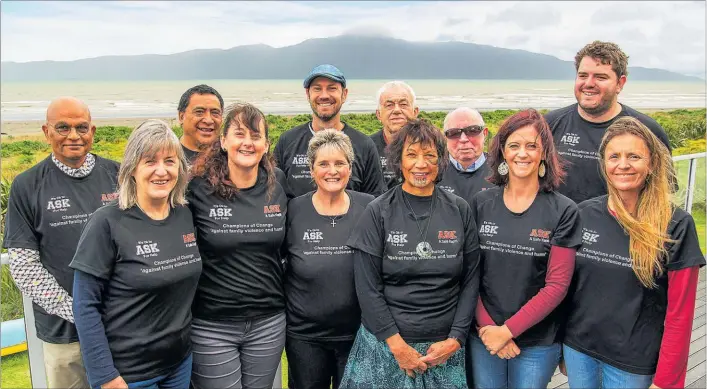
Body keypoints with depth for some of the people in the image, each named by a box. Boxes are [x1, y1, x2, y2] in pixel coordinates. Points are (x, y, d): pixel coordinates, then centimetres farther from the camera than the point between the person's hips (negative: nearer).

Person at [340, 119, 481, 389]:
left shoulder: (459, 211, 0)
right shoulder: (378, 212, -6)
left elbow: (470, 280, 3)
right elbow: (367, 287, -8)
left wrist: (455, 339, -5)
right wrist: (397, 344, -11)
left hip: (444, 346, 2)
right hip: (385, 344, -2)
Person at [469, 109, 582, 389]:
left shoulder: (563, 211, -7)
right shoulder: (481, 204, -2)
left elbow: (557, 285, -10)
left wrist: (508, 330, -13)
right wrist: (486, 326, -10)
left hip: (537, 342, -2)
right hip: (483, 336, 2)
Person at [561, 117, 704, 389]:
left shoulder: (676, 226, -13)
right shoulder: (583, 214, -4)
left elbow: (679, 314, -10)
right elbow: (564, 283, 4)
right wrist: (559, 345, 7)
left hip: (634, 363, -3)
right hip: (577, 349, 3)